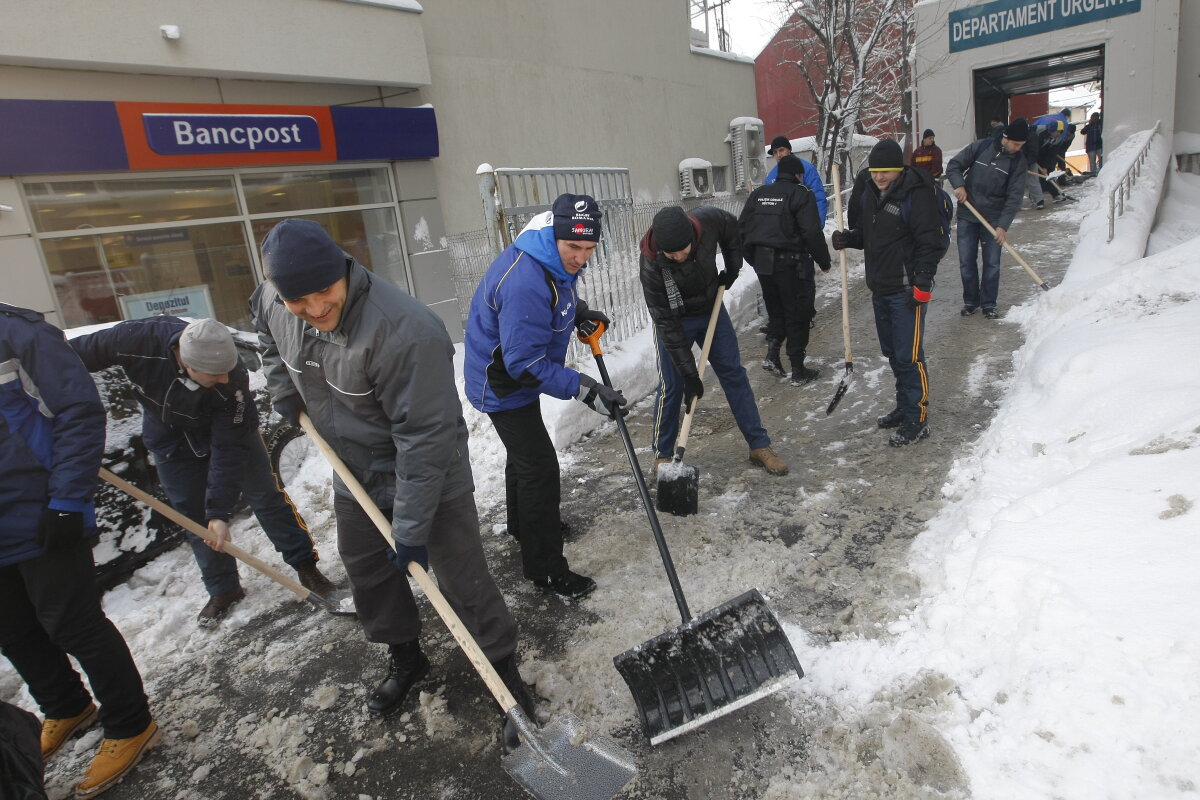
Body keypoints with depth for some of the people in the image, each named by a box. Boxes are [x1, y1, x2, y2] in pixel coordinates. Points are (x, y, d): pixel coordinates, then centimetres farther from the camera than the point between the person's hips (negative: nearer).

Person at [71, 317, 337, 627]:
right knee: (194, 517, 8)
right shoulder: (134, 340, -36)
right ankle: (223, 589, 24)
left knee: (265, 494, -3)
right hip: (169, 436, 2)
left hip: (229, 428, -2)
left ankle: (305, 565, 11)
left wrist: (220, 512, -31)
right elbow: (78, 353, -16)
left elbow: (228, 450, -32)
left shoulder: (232, 381, -37)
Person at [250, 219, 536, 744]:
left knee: (463, 582, -1)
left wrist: (411, 528, -26)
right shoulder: (273, 302, -12)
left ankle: (504, 668, 22)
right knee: (367, 571, 20)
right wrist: (284, 387, 5)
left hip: (429, 477, -7)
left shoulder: (405, 331, -36)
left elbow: (425, 438, -31)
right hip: (355, 474, 7)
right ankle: (404, 659, 43)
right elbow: (267, 330, 17)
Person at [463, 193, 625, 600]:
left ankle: (524, 524, 51)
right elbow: (527, 363, -35)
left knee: (524, 452, 27)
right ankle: (546, 568, 6)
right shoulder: (526, 284, -37)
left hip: (518, 370, 10)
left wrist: (578, 310, 6)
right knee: (539, 467, -7)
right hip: (502, 384, -10)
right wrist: (584, 388, -36)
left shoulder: (557, 258, -6)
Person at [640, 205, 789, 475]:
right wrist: (690, 374, -24)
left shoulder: (708, 220, -26)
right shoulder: (651, 267, -32)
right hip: (675, 320, -3)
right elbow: (667, 324, -26)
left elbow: (732, 228, 2)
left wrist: (733, 268, -3)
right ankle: (663, 455, 15)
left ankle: (759, 446, 15)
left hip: (712, 309, 4)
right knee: (671, 387, -4)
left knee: (734, 374, 5)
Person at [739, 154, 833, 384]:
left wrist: (753, 259, 21)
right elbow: (812, 232, -12)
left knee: (775, 311, 21)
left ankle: (772, 354, 7)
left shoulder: (758, 193, 12)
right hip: (791, 262, -5)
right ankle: (798, 370, 8)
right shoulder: (801, 194, -4)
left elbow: (741, 229, 12)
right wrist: (824, 261, -2)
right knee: (797, 315, 4)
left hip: (762, 262, 5)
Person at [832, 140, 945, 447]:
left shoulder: (916, 193, -14)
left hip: (907, 290, -8)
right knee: (892, 352, 17)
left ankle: (917, 420, 4)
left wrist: (923, 283, -21)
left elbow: (929, 242, -16)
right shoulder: (868, 191, 9)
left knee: (909, 355, -6)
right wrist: (848, 238, -1)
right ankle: (904, 407, 32)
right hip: (879, 287, 8)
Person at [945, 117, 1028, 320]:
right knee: (966, 261, 4)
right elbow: (953, 166, 2)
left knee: (992, 263, 1)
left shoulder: (1018, 162, -5)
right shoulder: (980, 147, -5)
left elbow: (1014, 197, -9)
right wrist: (959, 185, -17)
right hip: (967, 215, 0)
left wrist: (1003, 225, -18)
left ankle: (989, 303, 13)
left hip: (993, 218, 0)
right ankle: (970, 301, 19)